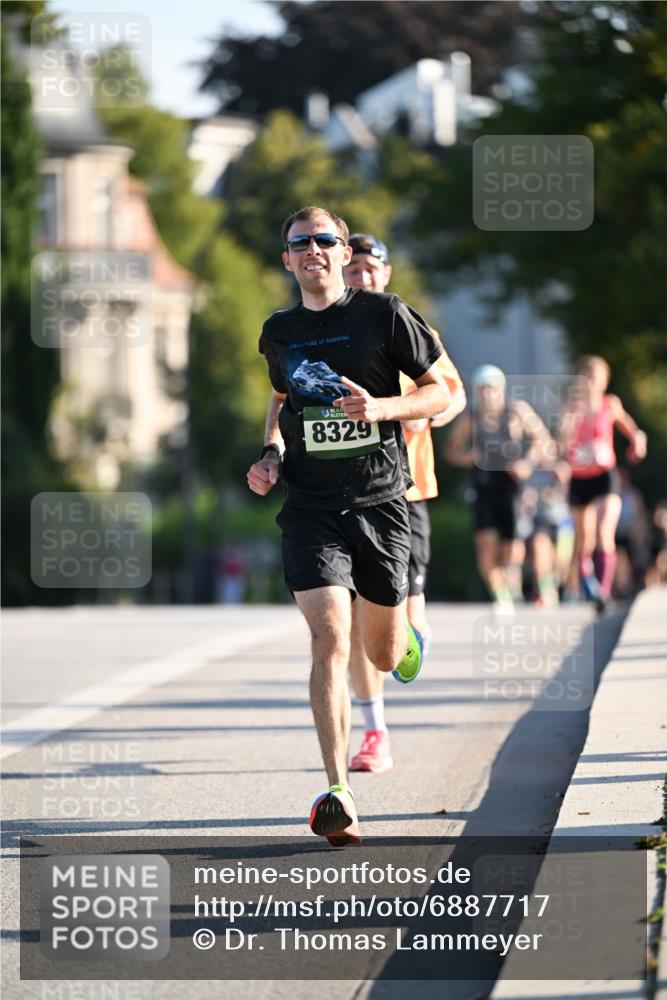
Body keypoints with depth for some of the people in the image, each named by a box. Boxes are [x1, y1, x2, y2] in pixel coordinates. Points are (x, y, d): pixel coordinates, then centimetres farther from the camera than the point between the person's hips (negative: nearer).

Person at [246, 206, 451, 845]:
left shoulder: (385, 314, -2)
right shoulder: (279, 331, 8)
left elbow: (442, 392, 2)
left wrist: (380, 407, -16)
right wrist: (271, 453, 9)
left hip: (380, 500, -1)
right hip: (310, 506, 1)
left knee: (382, 656, 10)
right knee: (329, 640, -18)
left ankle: (404, 635, 51)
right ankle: (338, 794, -20)